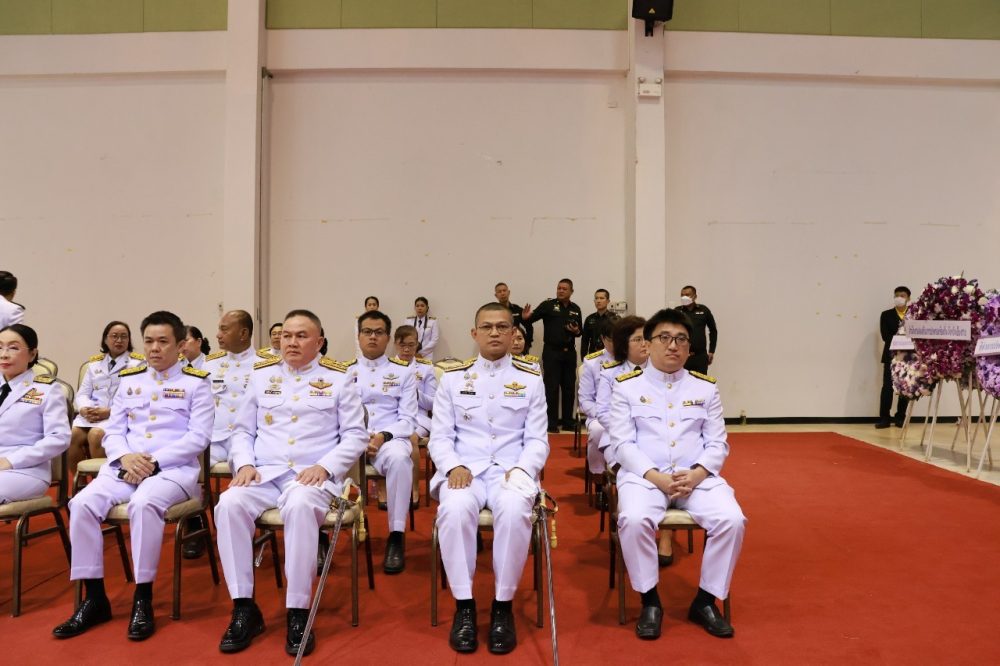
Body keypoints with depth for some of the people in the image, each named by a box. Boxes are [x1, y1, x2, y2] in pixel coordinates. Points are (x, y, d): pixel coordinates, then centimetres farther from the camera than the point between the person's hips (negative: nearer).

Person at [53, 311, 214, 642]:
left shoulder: (196, 382, 2)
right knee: (83, 503, -21)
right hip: (124, 466, 5)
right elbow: (112, 431, 12)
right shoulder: (129, 380, 17)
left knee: (143, 503, -35)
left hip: (175, 468, -5)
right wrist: (125, 457, -10)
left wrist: (154, 462, -16)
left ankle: (143, 599, -20)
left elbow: (198, 437, -7)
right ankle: (94, 598, -8)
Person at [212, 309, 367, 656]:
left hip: (313, 475, -3)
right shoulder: (262, 375, 16)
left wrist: (324, 466, -12)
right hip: (264, 472, 4)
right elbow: (243, 430, 17)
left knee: (300, 506, -36)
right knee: (229, 504, -27)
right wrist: (245, 464, -3)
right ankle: (244, 608, -16)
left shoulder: (337, 378, 6)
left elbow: (356, 435, 2)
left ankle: (298, 612, -25)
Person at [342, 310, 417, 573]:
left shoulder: (403, 371, 10)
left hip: (389, 439, -1)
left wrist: (383, 437, -15)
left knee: (399, 457, -38)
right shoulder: (344, 371, 14)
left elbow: (408, 419, 4)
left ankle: (396, 536, -26)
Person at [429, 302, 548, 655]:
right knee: (455, 509, -34)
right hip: (464, 469, 1)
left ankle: (503, 605, -15)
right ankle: (464, 604, -16)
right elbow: (440, 436, 6)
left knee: (514, 510, -35)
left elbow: (537, 440, 6)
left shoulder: (531, 380, 8)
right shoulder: (452, 378, 9)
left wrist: (520, 470, -13)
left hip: (511, 470, 0)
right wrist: (454, 467, -13)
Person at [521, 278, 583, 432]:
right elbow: (532, 317, -12)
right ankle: (552, 424, 6)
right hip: (551, 352, -4)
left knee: (569, 388, 10)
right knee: (552, 388, -2)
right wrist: (526, 317, -34)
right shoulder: (548, 305, -3)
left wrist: (576, 331, -5)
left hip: (569, 352, 4)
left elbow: (580, 331, 17)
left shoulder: (575, 309, 10)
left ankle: (568, 423, 20)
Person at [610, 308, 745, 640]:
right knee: (634, 519, -32)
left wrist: (695, 474, -13)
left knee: (731, 519, -24)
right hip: (644, 474, -2)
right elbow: (623, 444, -2)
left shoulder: (705, 387, 12)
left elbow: (718, 444, 7)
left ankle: (705, 601, -1)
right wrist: (657, 477, -17)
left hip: (697, 476, 2)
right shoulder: (627, 386, 4)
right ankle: (650, 601, -7)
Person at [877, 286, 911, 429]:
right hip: (891, 355, -1)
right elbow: (885, 336, -3)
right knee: (887, 386, -3)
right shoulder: (886, 315, 6)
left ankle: (900, 417, 13)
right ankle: (884, 418, 0)